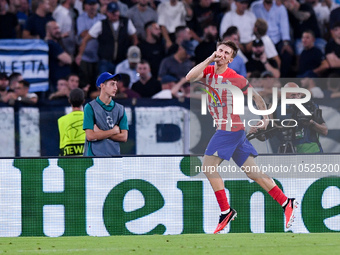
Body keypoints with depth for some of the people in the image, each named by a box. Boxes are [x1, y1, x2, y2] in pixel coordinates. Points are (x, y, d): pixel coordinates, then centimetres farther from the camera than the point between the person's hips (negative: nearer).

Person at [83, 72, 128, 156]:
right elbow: (90, 136, -9)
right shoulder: (90, 107, -1)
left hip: (114, 156, 4)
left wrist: (101, 133, -6)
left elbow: (124, 137, 4)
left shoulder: (120, 109, 12)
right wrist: (114, 131, -2)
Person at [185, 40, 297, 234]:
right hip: (224, 128, 7)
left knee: (208, 165, -10)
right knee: (252, 171, 8)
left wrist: (266, 117, 0)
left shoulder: (235, 79, -11)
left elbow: (255, 96, 1)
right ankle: (286, 203, 10)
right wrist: (209, 59, -11)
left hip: (231, 128, -7)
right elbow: (190, 77, -12)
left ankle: (226, 211, -6)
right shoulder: (209, 71, 6)